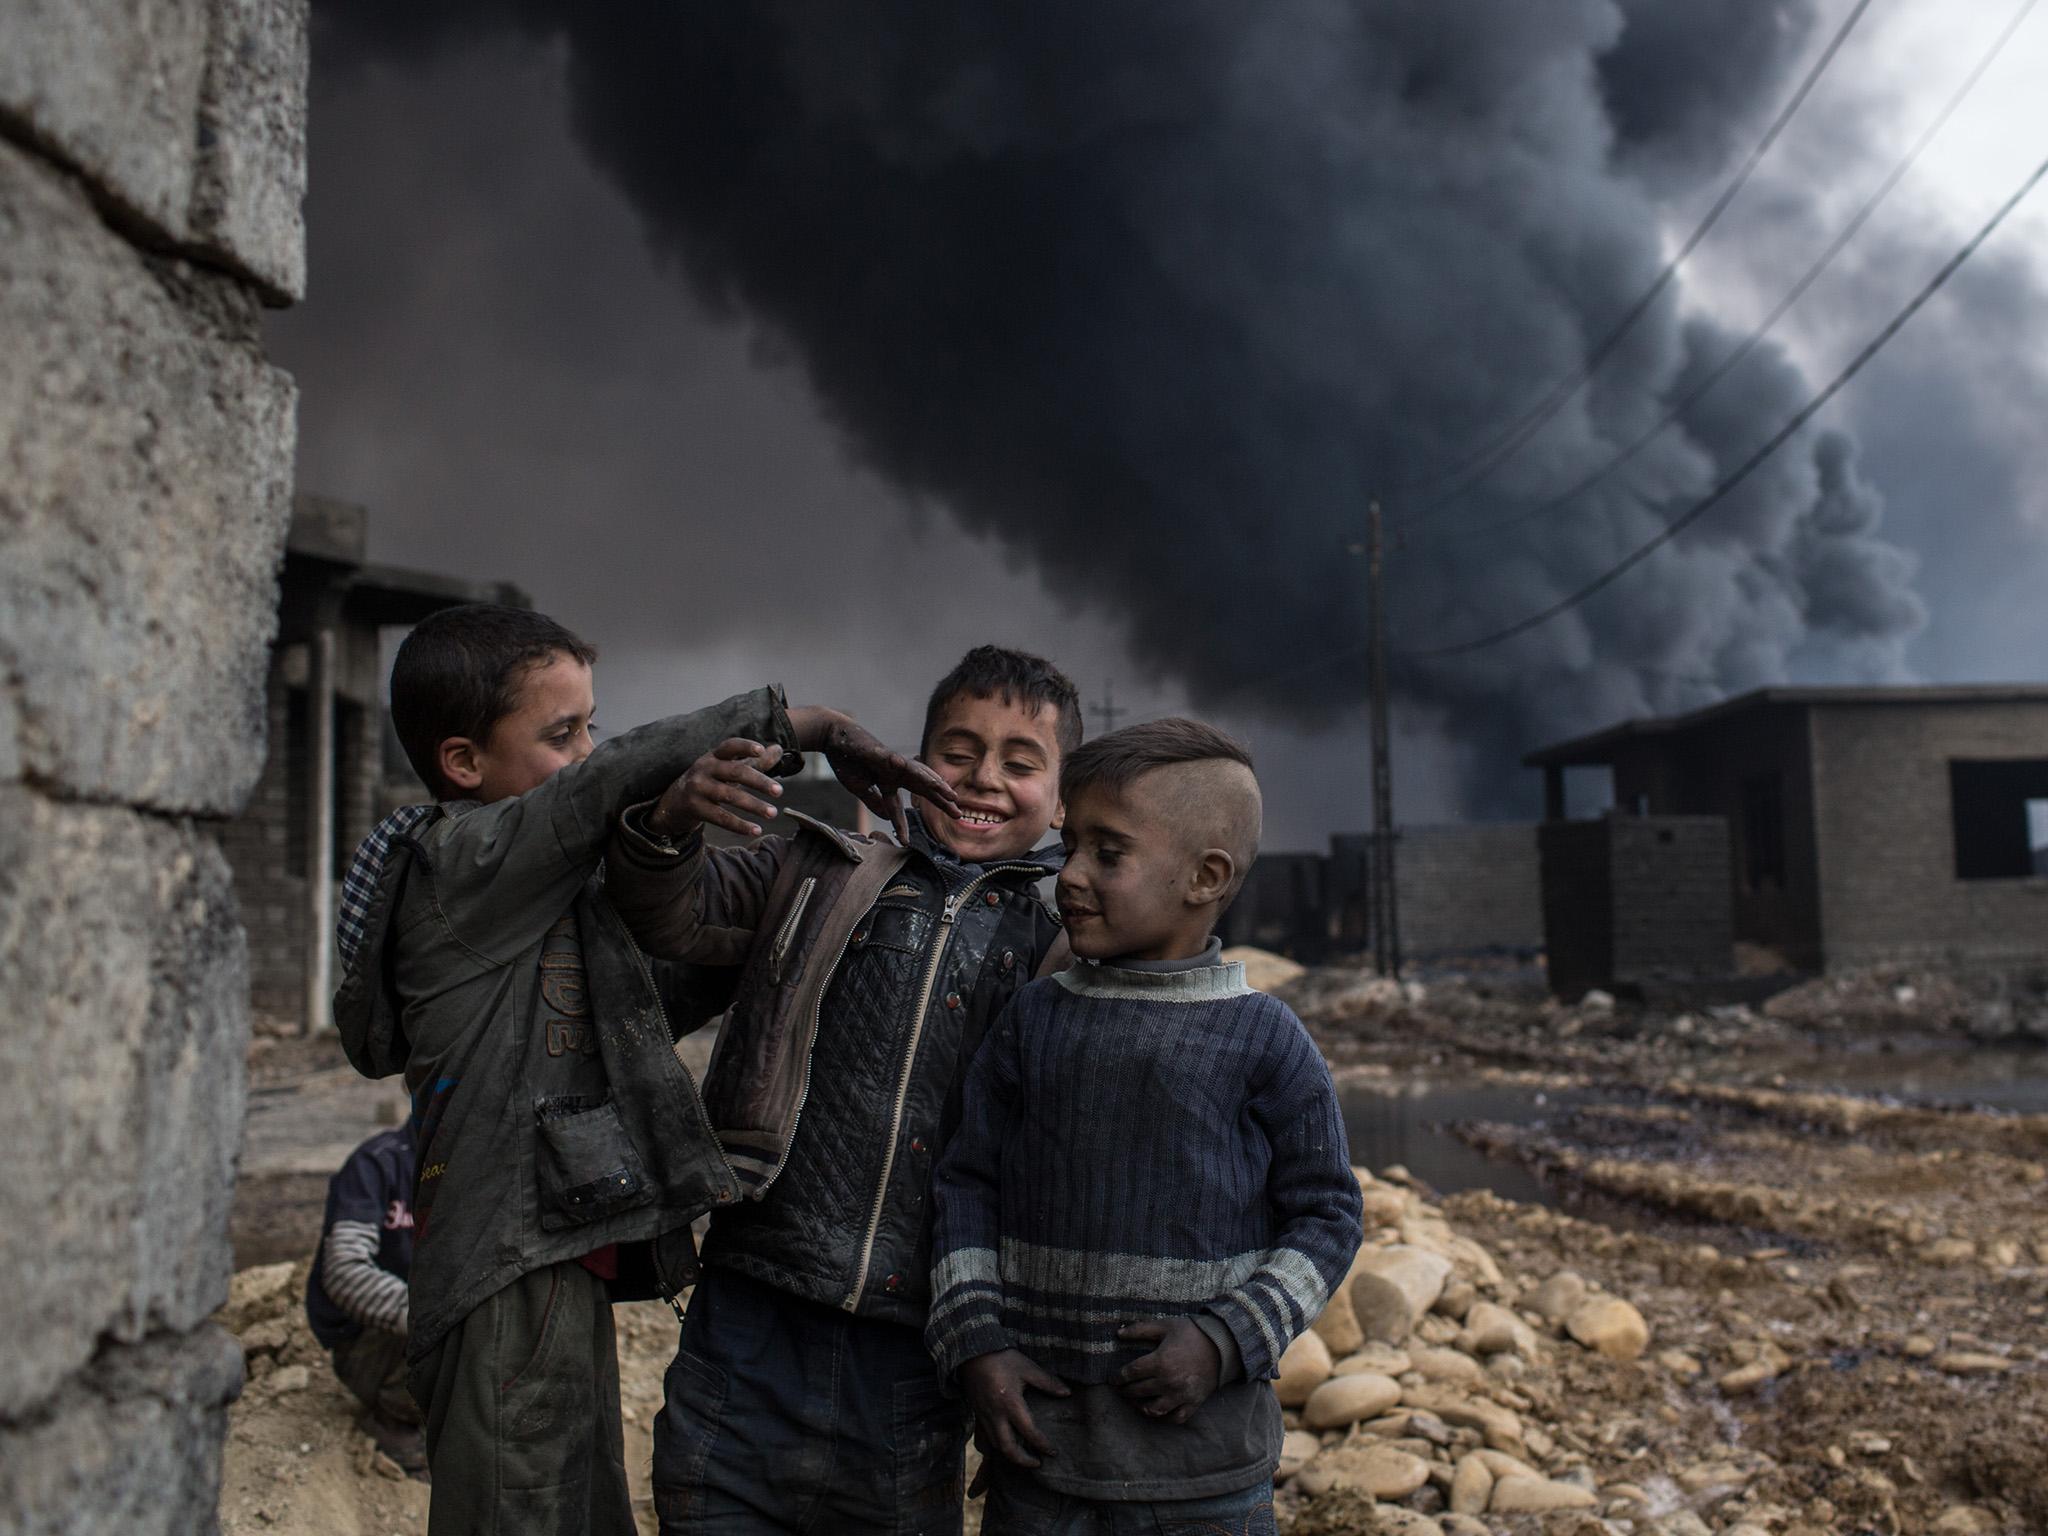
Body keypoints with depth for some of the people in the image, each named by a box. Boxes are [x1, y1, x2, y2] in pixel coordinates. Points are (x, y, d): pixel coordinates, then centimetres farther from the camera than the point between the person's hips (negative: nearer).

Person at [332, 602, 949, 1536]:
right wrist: (795, 724, -19)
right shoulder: (459, 860, -13)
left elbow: (639, 1010, 23)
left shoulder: (538, 887, 16)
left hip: (566, 1265, 10)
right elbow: (623, 777, -25)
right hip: (514, 1274, -10)